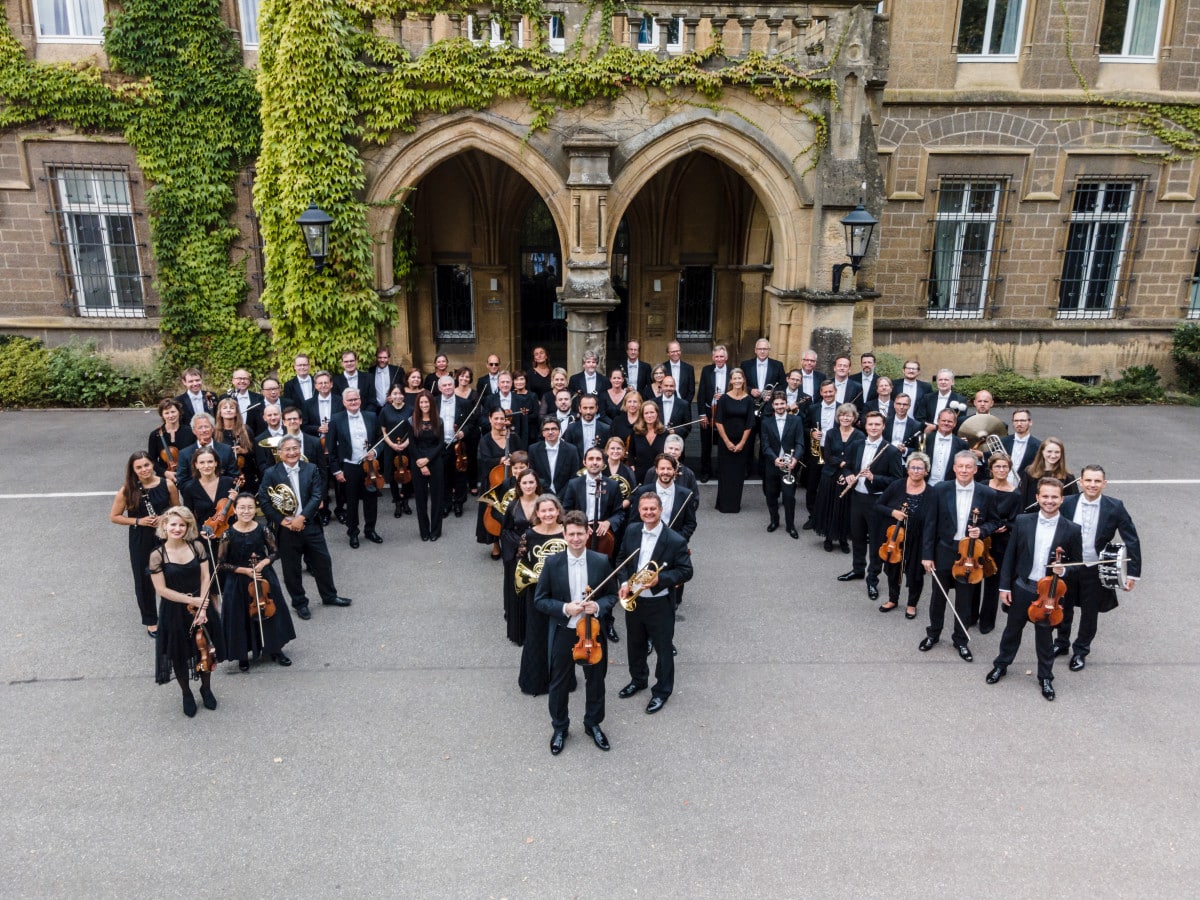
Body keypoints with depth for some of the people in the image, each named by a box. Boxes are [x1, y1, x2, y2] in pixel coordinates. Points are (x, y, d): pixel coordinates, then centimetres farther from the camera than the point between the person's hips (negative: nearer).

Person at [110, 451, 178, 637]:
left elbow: (177, 509, 6)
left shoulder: (167, 484, -6)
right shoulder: (128, 490, -9)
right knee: (145, 579, 10)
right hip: (141, 541, 0)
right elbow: (113, 517, -2)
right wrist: (138, 521, -15)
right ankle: (151, 621, 29)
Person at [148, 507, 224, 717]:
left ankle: (206, 689, 39)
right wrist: (191, 600, -16)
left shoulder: (197, 546, -6)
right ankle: (187, 694, 36)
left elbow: (206, 577, -5)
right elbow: (161, 589, -13)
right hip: (174, 612, -2)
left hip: (201, 607, 2)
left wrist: (202, 606, -14)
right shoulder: (157, 555, -13)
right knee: (179, 656, 12)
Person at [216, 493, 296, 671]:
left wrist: (263, 563, -15)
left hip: (263, 577, 2)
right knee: (241, 617, 8)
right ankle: (243, 655, 27)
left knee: (269, 613, 12)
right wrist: (243, 570, -17)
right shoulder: (228, 534, -12)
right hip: (238, 583, -2)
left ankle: (275, 649, 31)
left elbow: (275, 553, 3)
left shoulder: (262, 530, -8)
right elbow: (221, 564, -7)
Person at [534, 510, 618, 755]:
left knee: (595, 681, 18)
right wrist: (564, 608, -22)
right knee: (559, 683, 14)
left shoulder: (601, 562, -9)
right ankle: (560, 728, 36)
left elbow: (612, 595, 1)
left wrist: (599, 606, -20)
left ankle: (593, 724, 41)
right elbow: (540, 599, -6)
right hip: (563, 633, -1)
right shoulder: (552, 563, -12)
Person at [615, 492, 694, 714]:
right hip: (632, 600, 5)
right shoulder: (631, 531, -3)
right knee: (635, 644, 23)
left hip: (660, 604, -5)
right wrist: (624, 582, -7)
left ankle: (662, 690, 30)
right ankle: (638, 679, 46)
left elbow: (686, 571, -14)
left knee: (663, 649, 11)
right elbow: (622, 558, 8)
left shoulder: (675, 541, -19)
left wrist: (660, 579, -27)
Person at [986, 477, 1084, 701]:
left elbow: (1077, 565, 0)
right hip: (1022, 588, 1)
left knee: (1045, 636, 15)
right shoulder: (1022, 521, -6)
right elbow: (1010, 555, -1)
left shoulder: (1072, 530, -8)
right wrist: (1004, 586, -3)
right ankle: (1001, 665, 38)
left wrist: (1063, 571, -22)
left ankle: (1046, 677, 34)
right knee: (1012, 630, 18)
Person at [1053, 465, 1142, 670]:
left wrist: (1133, 573, -11)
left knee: (1089, 613, 14)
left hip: (1095, 570, -1)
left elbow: (1131, 540, -9)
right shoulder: (1067, 503, -10)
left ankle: (1081, 651, 35)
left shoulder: (1114, 507, -13)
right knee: (1063, 608, 18)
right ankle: (1061, 643, 41)